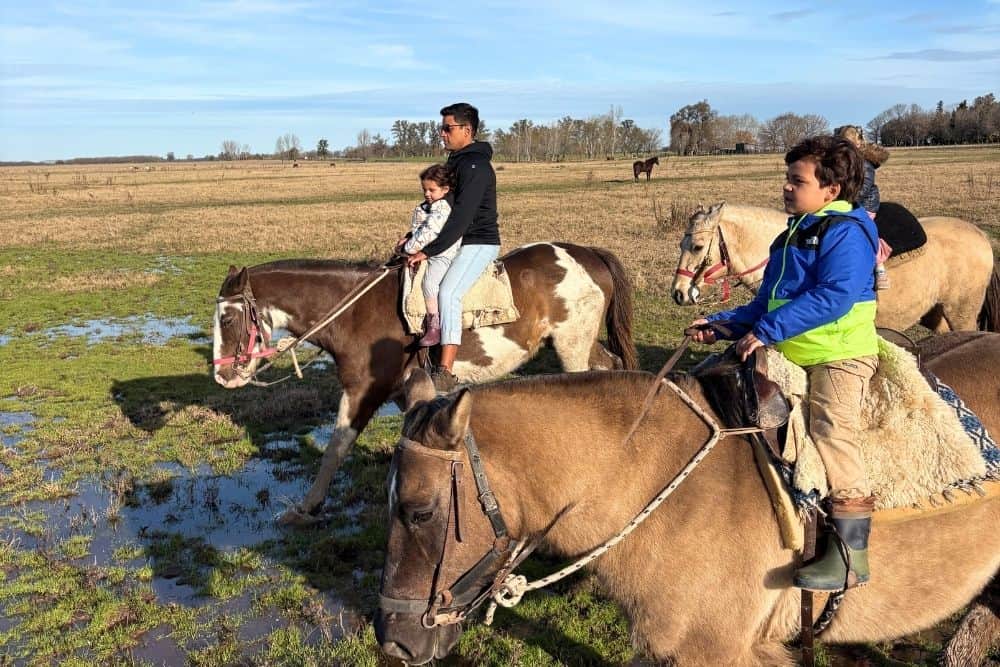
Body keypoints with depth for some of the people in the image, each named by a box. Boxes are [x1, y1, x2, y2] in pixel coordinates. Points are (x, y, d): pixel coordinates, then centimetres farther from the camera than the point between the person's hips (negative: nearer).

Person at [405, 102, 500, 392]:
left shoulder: (475, 166, -17)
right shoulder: (456, 162, 16)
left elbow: (461, 216, -25)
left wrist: (429, 251, -25)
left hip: (480, 243, -11)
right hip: (459, 241, 11)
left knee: (448, 294, -29)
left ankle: (445, 373, -33)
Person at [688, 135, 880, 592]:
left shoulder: (845, 231, -11)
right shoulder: (794, 235, 18)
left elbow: (834, 296, -25)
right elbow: (766, 302, 21)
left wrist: (767, 330, -27)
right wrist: (722, 325, 9)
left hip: (838, 354, -10)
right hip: (791, 355, 10)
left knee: (832, 434, -19)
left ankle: (851, 555, -14)